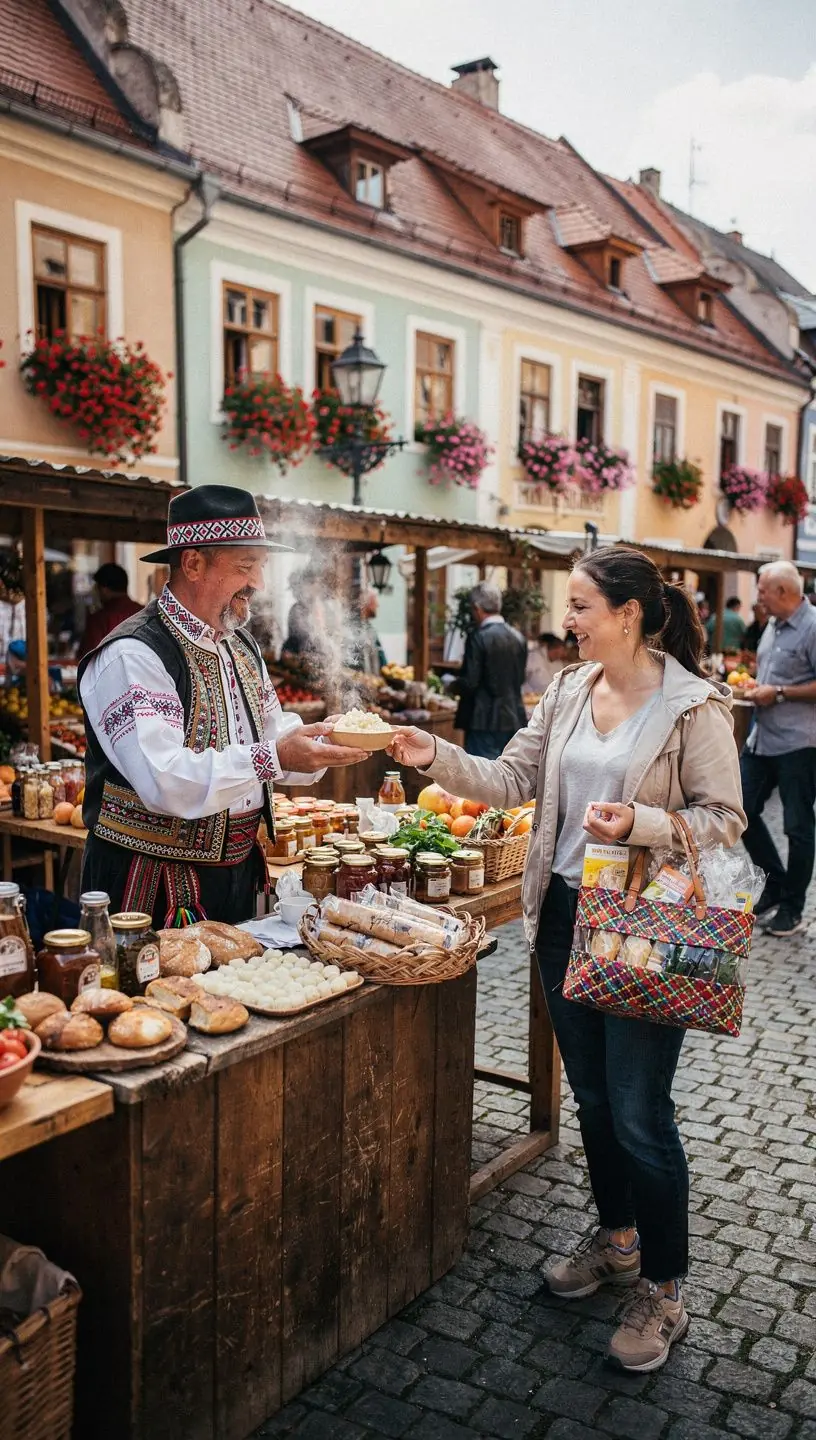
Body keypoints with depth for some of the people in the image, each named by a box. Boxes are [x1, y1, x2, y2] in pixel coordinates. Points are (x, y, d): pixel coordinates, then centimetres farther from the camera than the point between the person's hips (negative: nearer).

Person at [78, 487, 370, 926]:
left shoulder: (241, 646, 9)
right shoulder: (131, 656, -20)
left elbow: (273, 736, 12)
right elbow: (164, 782, -29)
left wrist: (324, 742, -8)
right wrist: (273, 758, -33)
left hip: (239, 870, 9)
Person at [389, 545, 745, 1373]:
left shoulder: (694, 706, -13)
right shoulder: (569, 691, 5)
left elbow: (725, 820, -12)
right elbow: (511, 779, 4)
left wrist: (640, 825, -27)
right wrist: (438, 759, -10)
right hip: (564, 916, 6)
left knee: (639, 1112, 3)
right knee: (592, 1095, 20)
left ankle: (664, 1291, 24)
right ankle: (616, 1242, 42)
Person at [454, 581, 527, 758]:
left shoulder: (478, 637, -13)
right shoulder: (518, 638, 6)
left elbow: (470, 682, -15)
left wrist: (454, 686, 5)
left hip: (485, 720, -6)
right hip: (513, 718, 7)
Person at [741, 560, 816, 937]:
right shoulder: (773, 625, 13)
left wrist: (779, 693, -17)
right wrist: (756, 687, 6)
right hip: (762, 739, 9)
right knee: (743, 811, 10)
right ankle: (776, 884, 27)